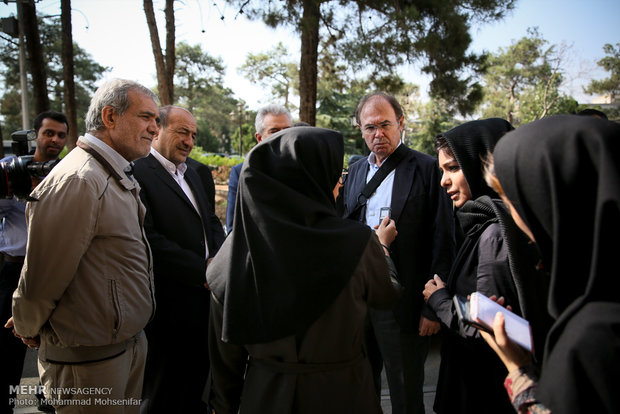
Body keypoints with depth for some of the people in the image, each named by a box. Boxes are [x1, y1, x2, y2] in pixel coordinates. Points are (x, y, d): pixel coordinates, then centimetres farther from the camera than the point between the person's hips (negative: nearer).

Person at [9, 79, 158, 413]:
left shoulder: (117, 176, 10)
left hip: (129, 342, 9)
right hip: (90, 359, -9)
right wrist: (29, 330, -2)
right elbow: (42, 276, -18)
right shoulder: (78, 181, -24)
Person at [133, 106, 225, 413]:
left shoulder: (192, 174, 16)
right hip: (169, 306, -8)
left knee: (197, 389, 22)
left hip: (203, 299, 8)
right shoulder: (138, 173, -13)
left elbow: (211, 221, 15)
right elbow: (149, 240, -21)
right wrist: (203, 271, -18)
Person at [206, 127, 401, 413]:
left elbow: (225, 342, -7)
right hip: (340, 390, -1)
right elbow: (386, 297, -1)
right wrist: (383, 246, 16)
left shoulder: (240, 244, -16)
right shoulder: (356, 242, -22)